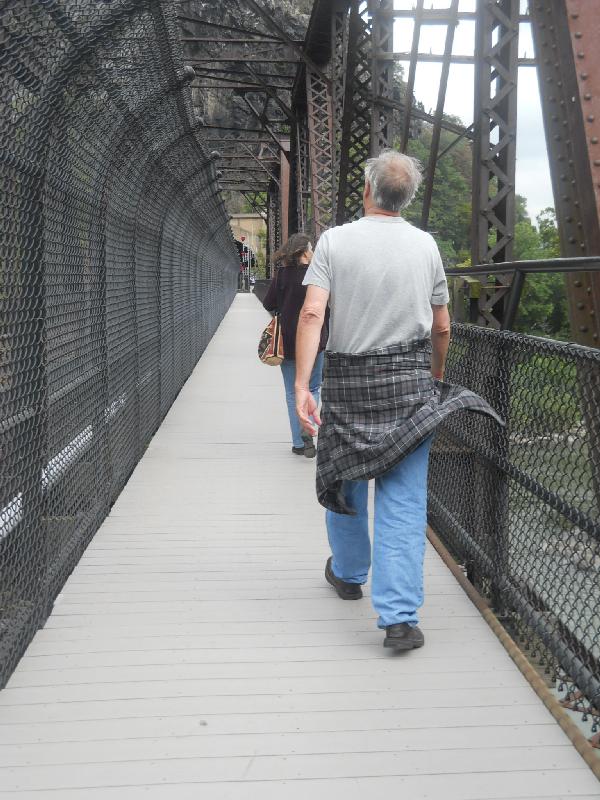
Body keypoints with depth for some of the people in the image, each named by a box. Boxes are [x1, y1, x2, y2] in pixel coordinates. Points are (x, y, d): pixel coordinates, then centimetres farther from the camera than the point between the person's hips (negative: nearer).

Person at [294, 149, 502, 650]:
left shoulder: (335, 240, -2)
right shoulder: (425, 245, 4)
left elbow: (312, 314, -13)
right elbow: (442, 327, 8)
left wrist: (301, 386, -13)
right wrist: (436, 375, 24)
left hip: (347, 379, 0)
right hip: (409, 381, 0)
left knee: (345, 479, 19)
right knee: (404, 498, 0)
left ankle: (349, 574, 39)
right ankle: (400, 616, -3)